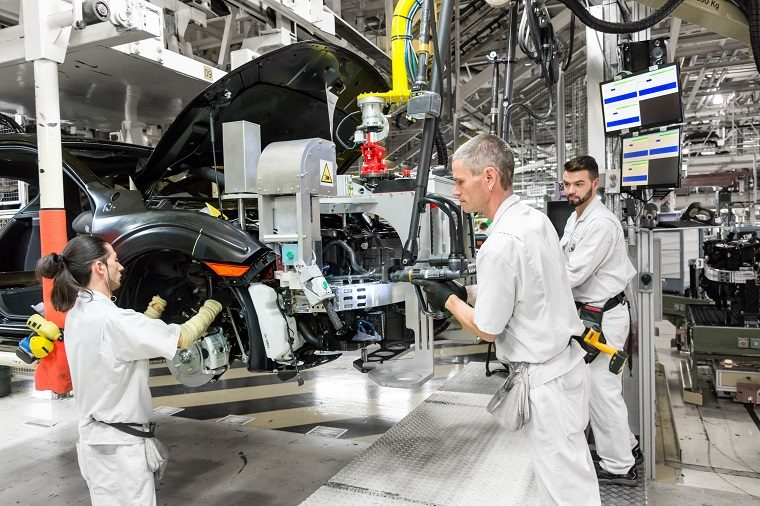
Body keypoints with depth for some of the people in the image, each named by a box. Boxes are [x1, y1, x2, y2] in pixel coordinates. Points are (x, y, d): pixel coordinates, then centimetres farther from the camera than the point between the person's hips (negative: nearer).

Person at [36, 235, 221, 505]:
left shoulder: (78, 313, 4)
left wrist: (155, 309, 16)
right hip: (119, 443, -9)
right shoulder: (110, 319, -25)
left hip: (95, 436, 9)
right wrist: (212, 307, -5)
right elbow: (182, 338, -19)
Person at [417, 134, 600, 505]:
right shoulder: (536, 218, 2)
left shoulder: (500, 245, -26)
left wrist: (447, 299, -2)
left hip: (544, 377, -9)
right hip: (563, 360, 9)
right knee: (565, 469, 22)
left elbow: (487, 330, -17)